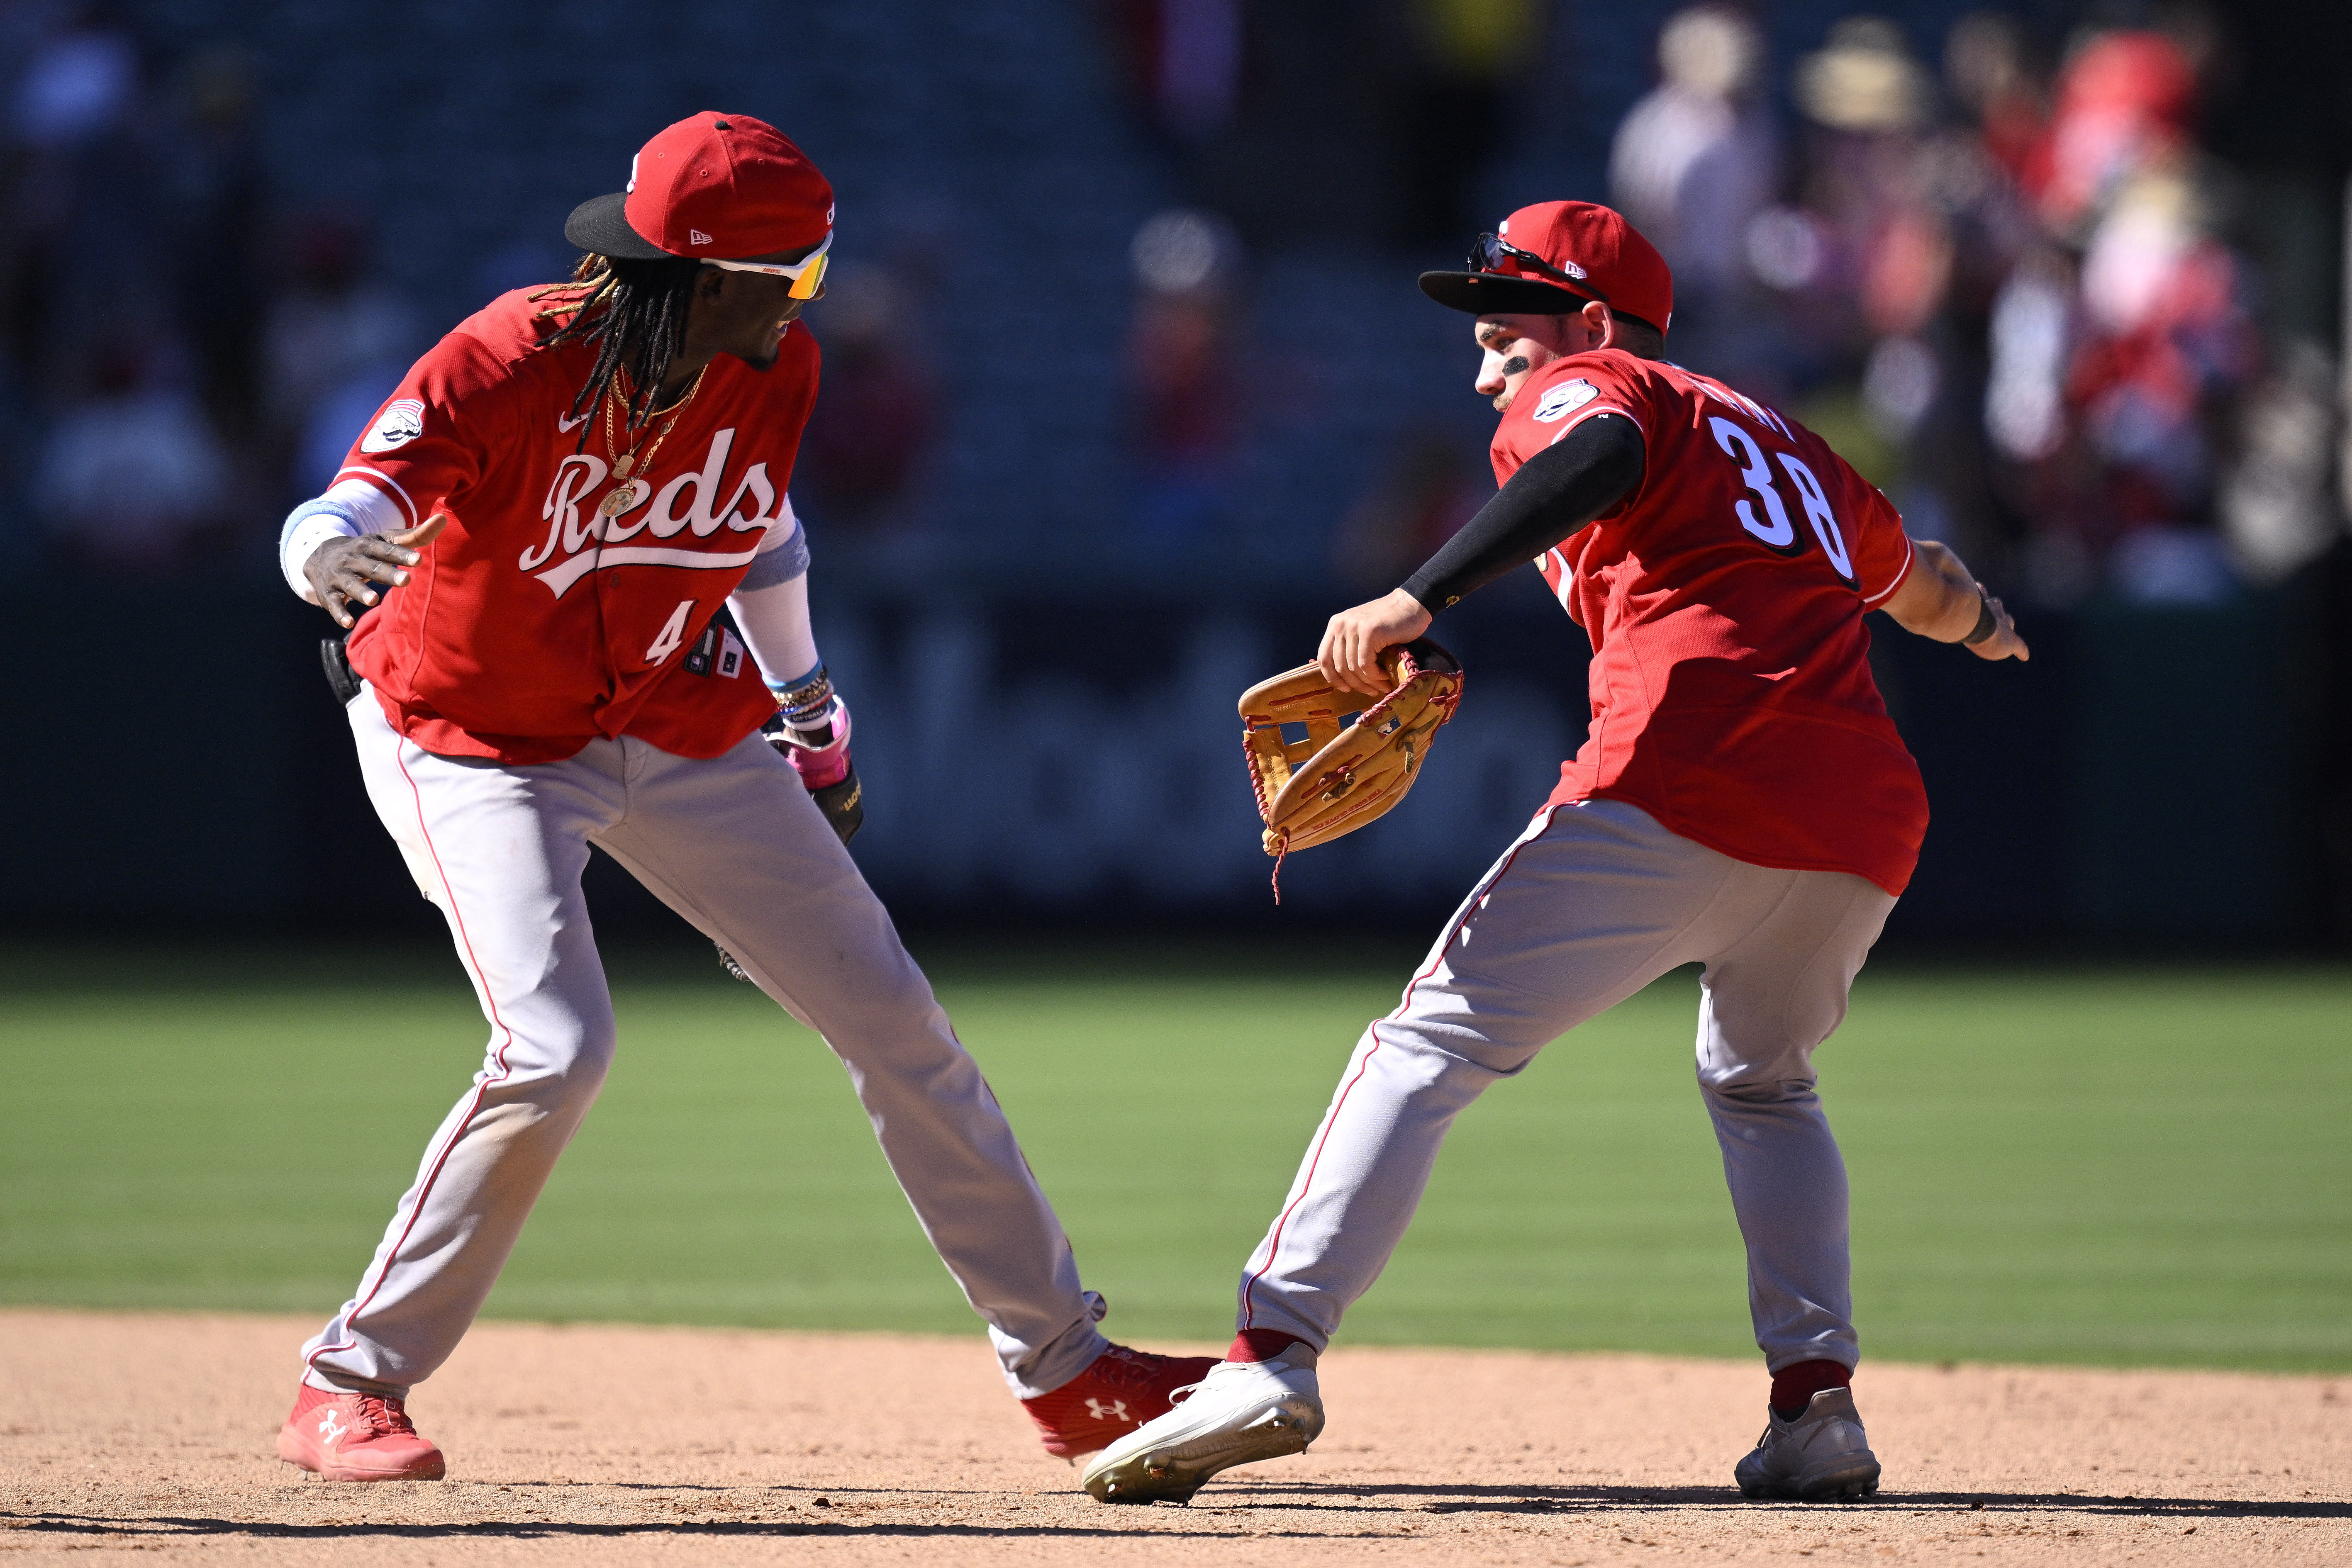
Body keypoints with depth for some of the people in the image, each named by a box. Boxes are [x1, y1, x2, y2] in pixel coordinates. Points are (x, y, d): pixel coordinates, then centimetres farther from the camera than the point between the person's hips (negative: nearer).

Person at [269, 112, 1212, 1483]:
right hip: (472, 739, -6)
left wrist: (810, 712, 19)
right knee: (557, 1050, -26)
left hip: (684, 730, 6)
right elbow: (349, 512, -42)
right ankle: (352, 1388, -11)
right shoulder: (504, 370, -29)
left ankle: (1064, 1366, 19)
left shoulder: (775, 371, -11)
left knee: (894, 1019, 6)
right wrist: (334, 554, -66)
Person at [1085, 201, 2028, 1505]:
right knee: (1761, 1083, 31)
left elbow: (1599, 456, -13)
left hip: (1683, 788, -7)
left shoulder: (1579, 388, 13)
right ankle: (1816, 1403, 14)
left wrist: (1420, 597, -23)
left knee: (1432, 1043, -5)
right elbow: (1909, 572, 51)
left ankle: (1273, 1351, -20)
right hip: (1866, 827, 7)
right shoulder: (1785, 445, 33)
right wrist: (1978, 623, 74)